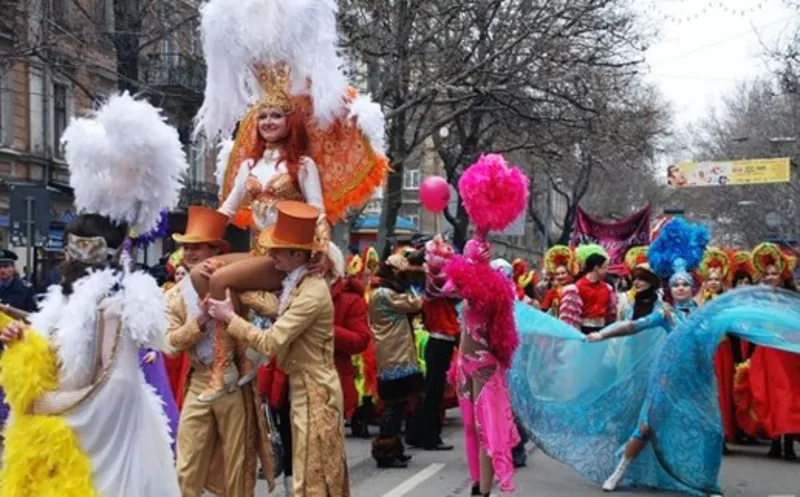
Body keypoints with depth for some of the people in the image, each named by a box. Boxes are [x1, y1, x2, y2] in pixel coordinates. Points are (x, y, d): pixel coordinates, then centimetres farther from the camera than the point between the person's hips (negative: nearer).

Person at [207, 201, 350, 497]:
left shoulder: (312, 293, -24)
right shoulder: (295, 285, 8)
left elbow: (271, 342, -23)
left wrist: (230, 318, -13)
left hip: (314, 391, -9)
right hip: (303, 387, 10)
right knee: (320, 473, 17)